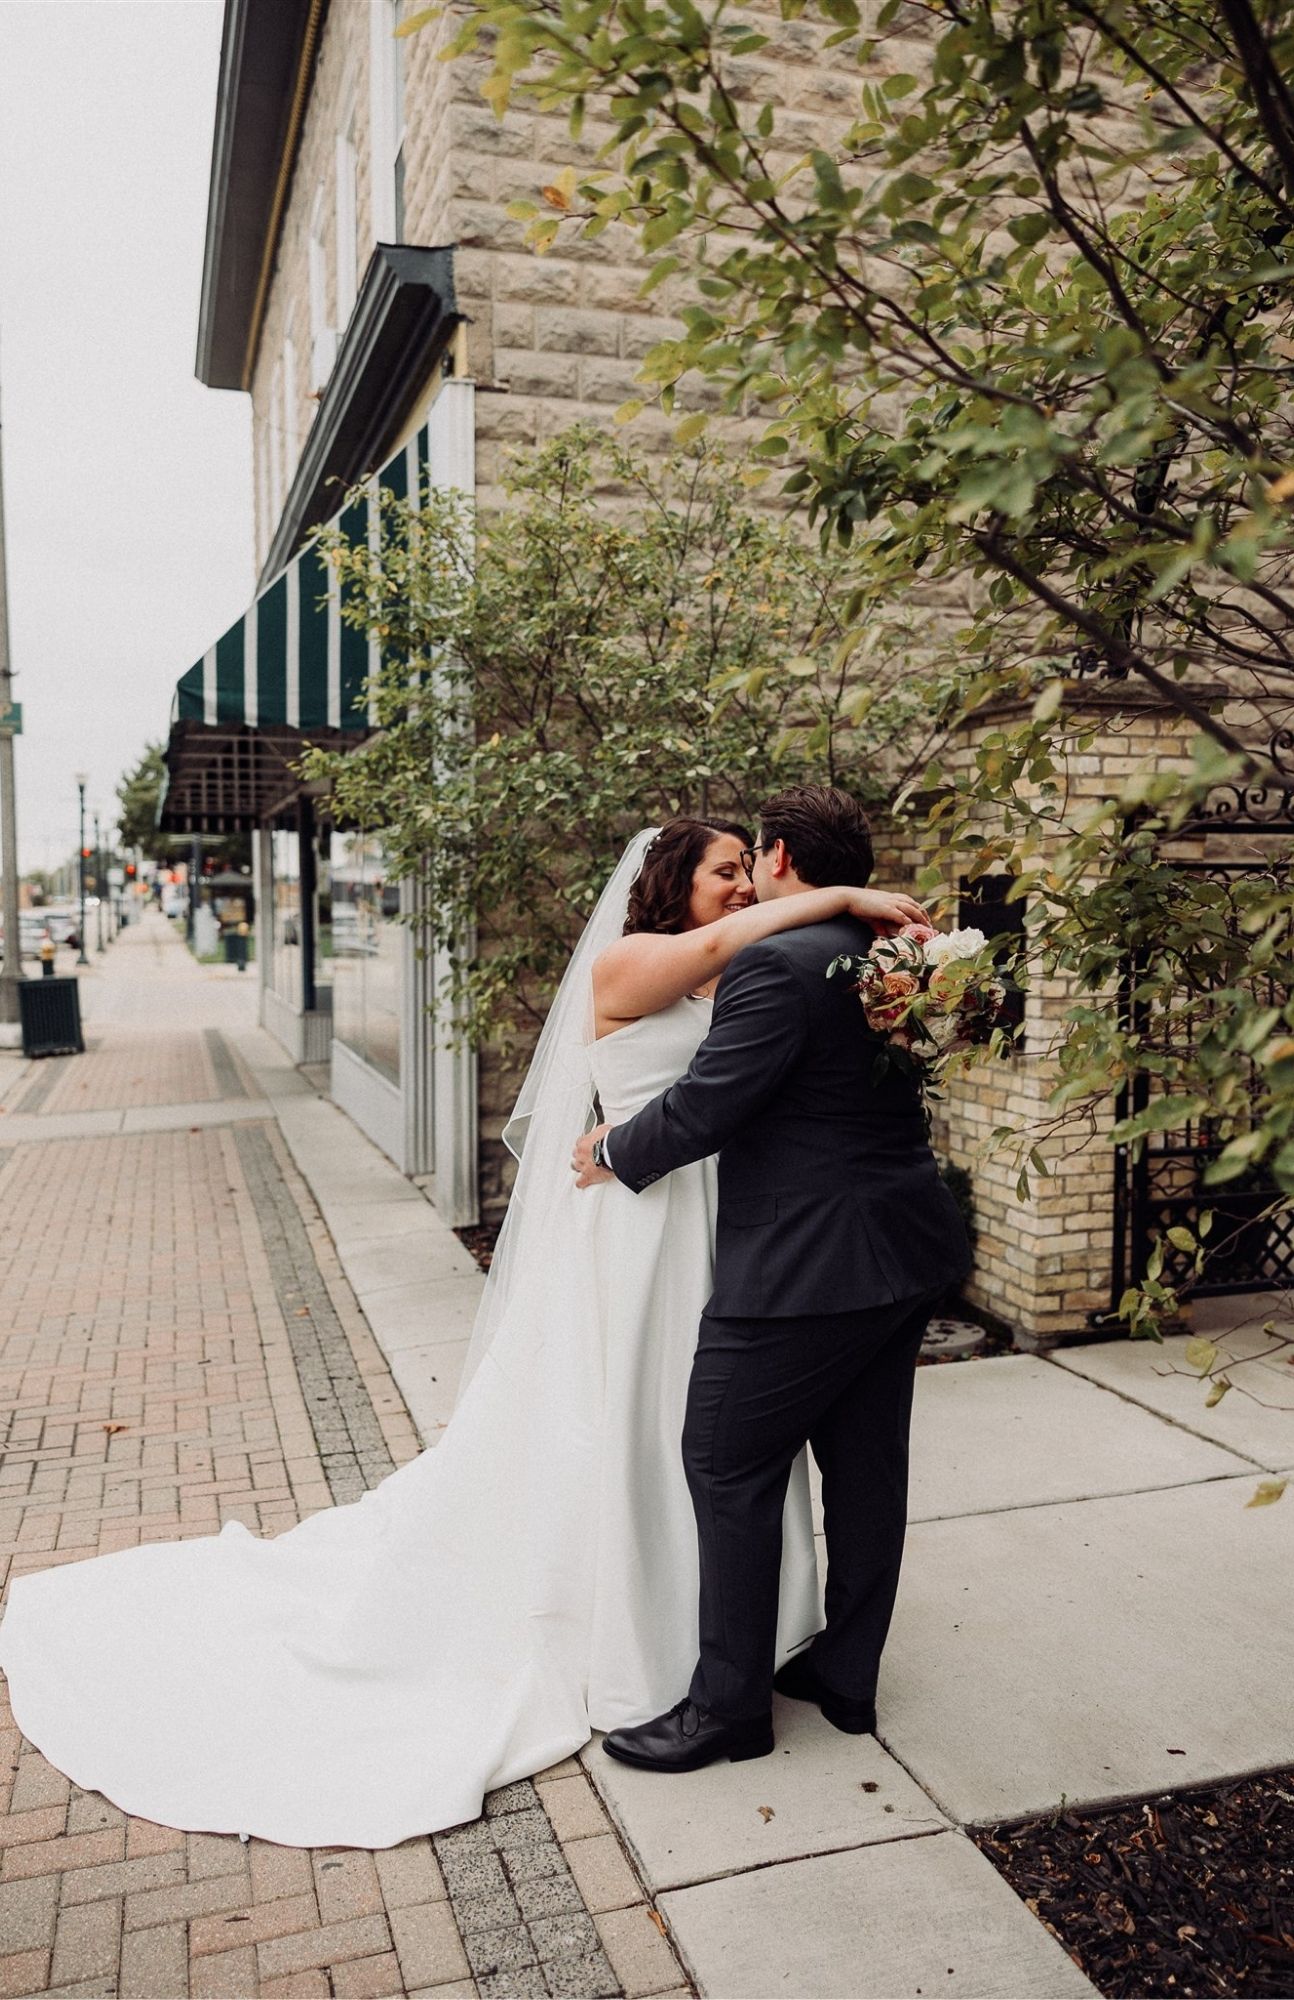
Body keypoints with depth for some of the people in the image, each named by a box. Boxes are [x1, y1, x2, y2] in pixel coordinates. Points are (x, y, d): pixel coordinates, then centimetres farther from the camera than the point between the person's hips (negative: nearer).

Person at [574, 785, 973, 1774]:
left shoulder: (777, 963, -18)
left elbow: (705, 1106, -19)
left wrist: (615, 1151, -2)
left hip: (809, 1266, -9)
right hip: (907, 1255, 9)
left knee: (730, 1468, 5)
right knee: (866, 1465, 18)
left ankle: (730, 1704, 18)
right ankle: (845, 1674, 35)